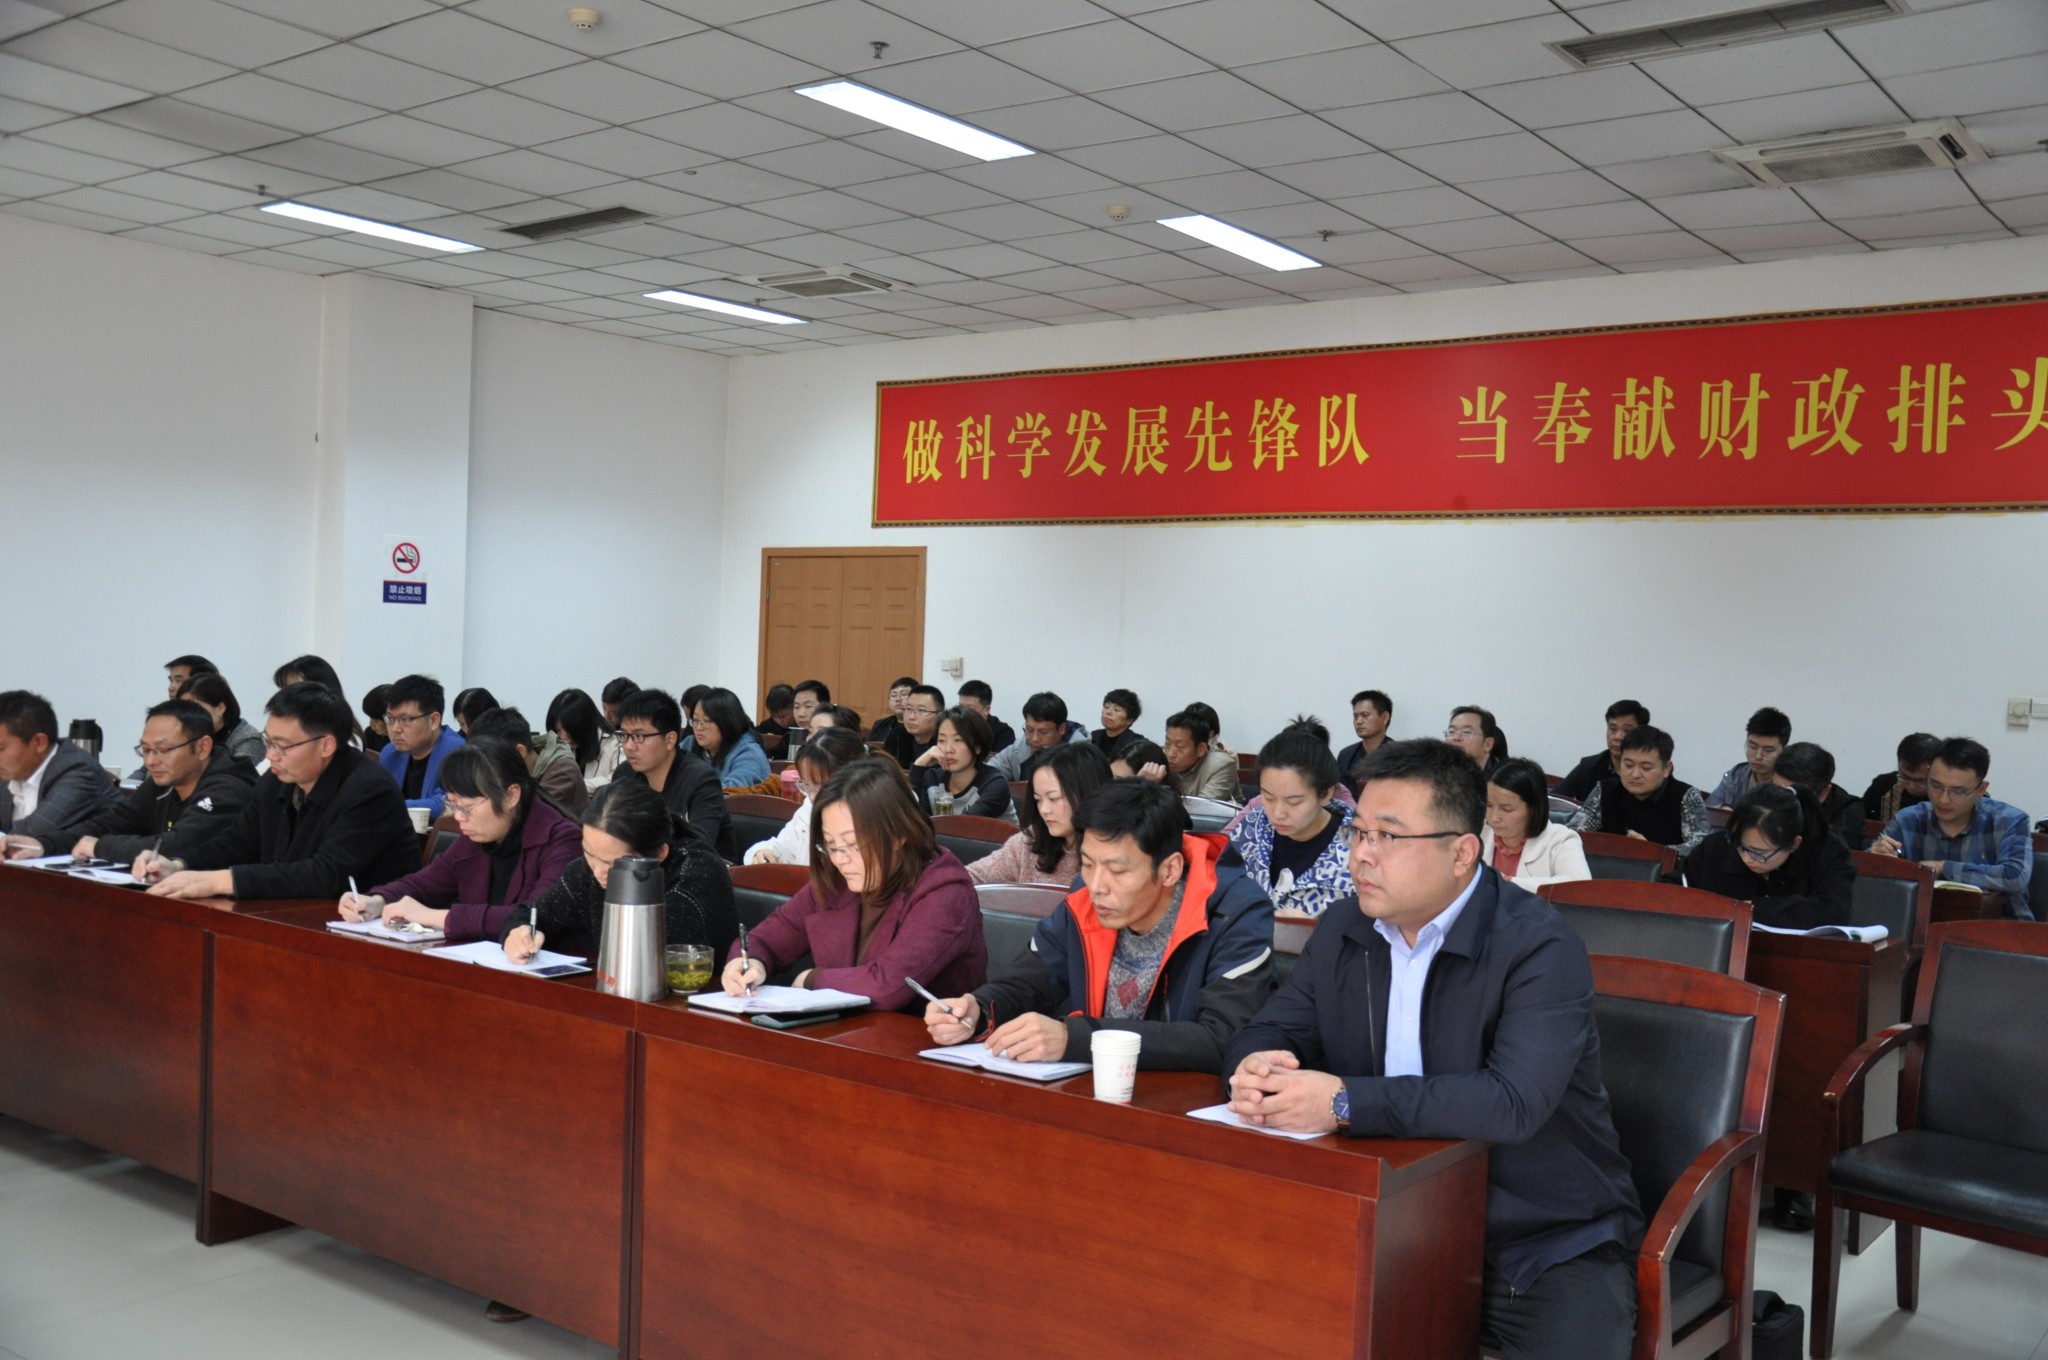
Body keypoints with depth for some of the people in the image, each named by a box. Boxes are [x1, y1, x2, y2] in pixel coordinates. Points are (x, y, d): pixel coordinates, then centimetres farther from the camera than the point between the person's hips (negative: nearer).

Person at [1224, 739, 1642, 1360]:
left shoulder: (1540, 947, -17)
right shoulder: (1343, 930, 4)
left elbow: (1514, 1103, -29)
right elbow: (1266, 1033, 8)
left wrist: (1345, 1102, -31)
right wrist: (1256, 1069, -18)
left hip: (1547, 1244, -4)